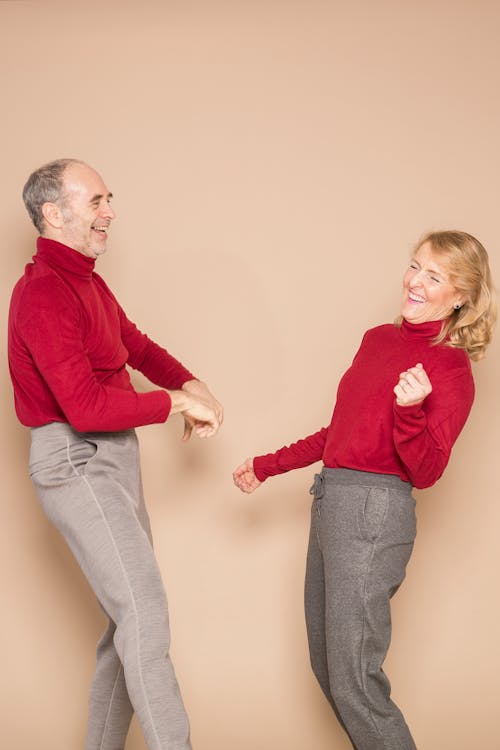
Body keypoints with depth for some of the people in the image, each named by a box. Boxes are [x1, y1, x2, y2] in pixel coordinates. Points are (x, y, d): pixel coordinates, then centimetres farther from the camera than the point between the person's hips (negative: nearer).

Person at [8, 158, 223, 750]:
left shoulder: (86, 281, 14)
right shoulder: (44, 292, -17)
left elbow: (137, 346, 21)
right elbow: (86, 407, -25)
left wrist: (193, 386, 3)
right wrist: (174, 401, -15)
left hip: (113, 458, 10)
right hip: (74, 461, -10)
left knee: (130, 613, 14)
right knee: (144, 609, -12)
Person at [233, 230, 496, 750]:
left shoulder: (450, 369, -10)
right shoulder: (377, 339, 10)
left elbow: (425, 473, -14)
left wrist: (410, 411, -31)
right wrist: (269, 465, 23)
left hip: (374, 512, -8)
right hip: (331, 502, 8)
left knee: (352, 681, -3)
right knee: (326, 666, 18)